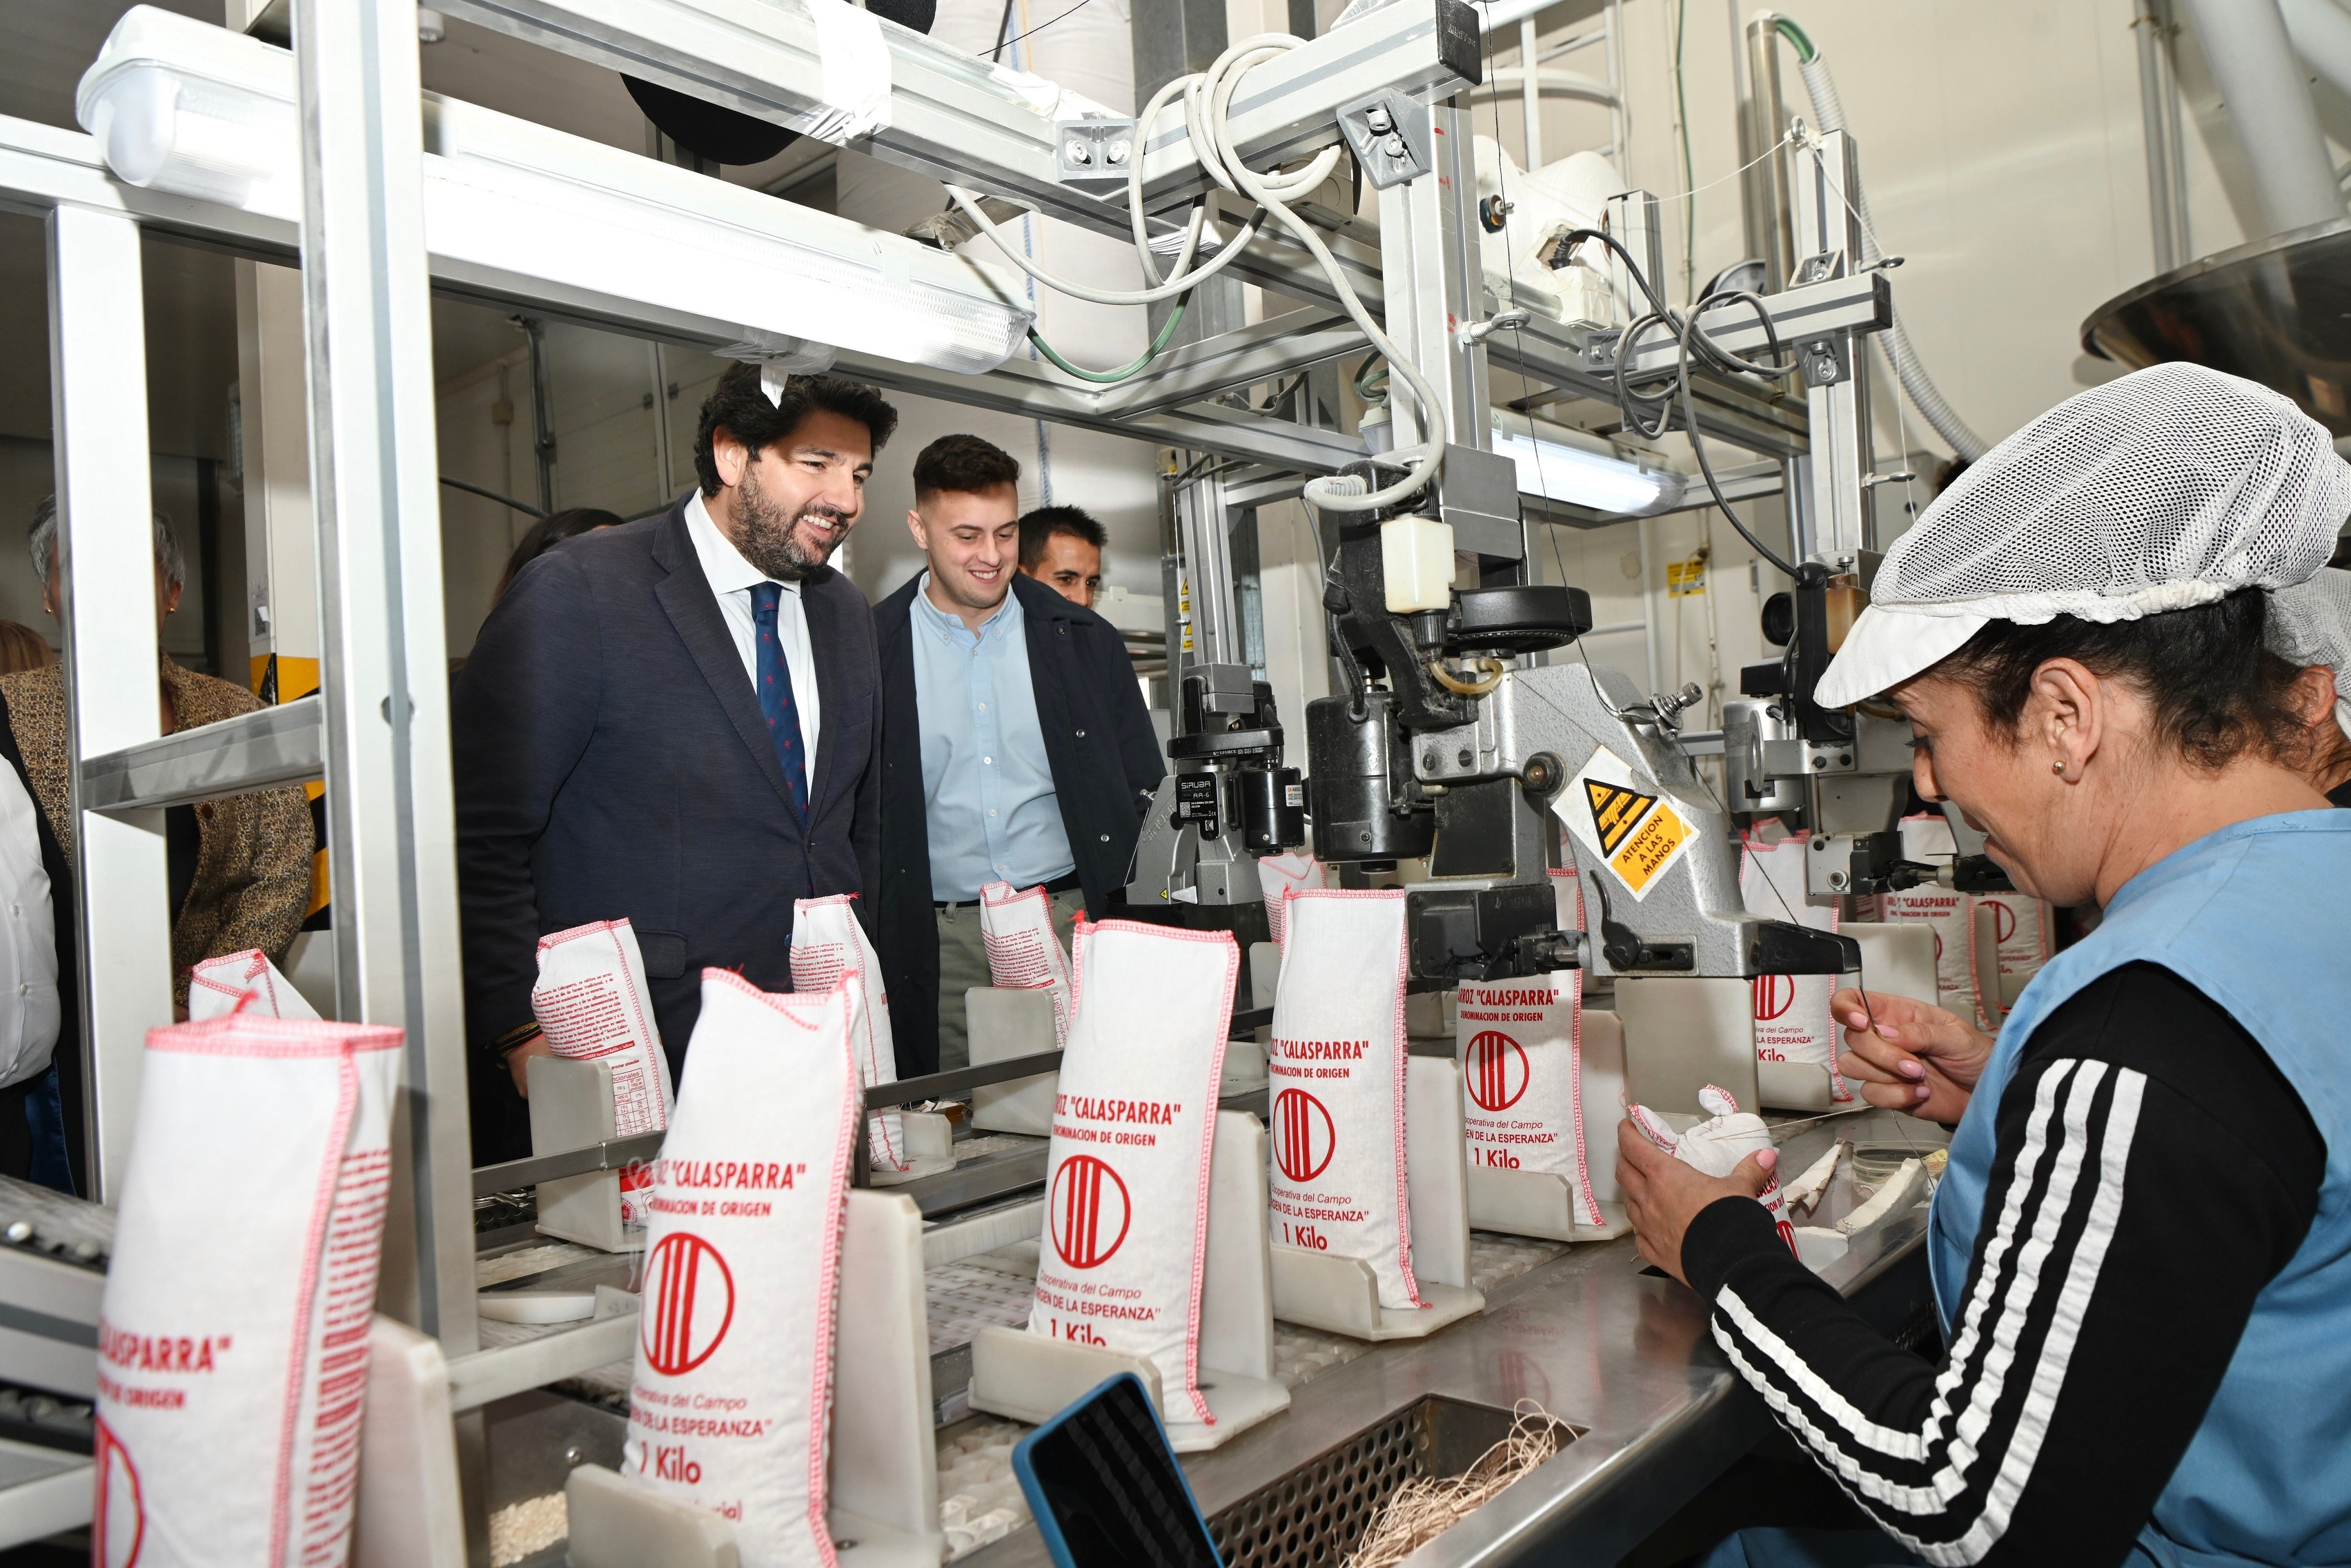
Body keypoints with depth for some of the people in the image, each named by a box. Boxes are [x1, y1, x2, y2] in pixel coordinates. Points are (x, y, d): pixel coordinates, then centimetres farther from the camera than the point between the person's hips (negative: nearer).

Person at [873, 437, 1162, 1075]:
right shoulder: (873, 650, 3)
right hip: (940, 945, -1)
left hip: (1073, 922, 1)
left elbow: (1145, 796, 11)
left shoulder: (1085, 641, 7)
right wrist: (858, 958, 0)